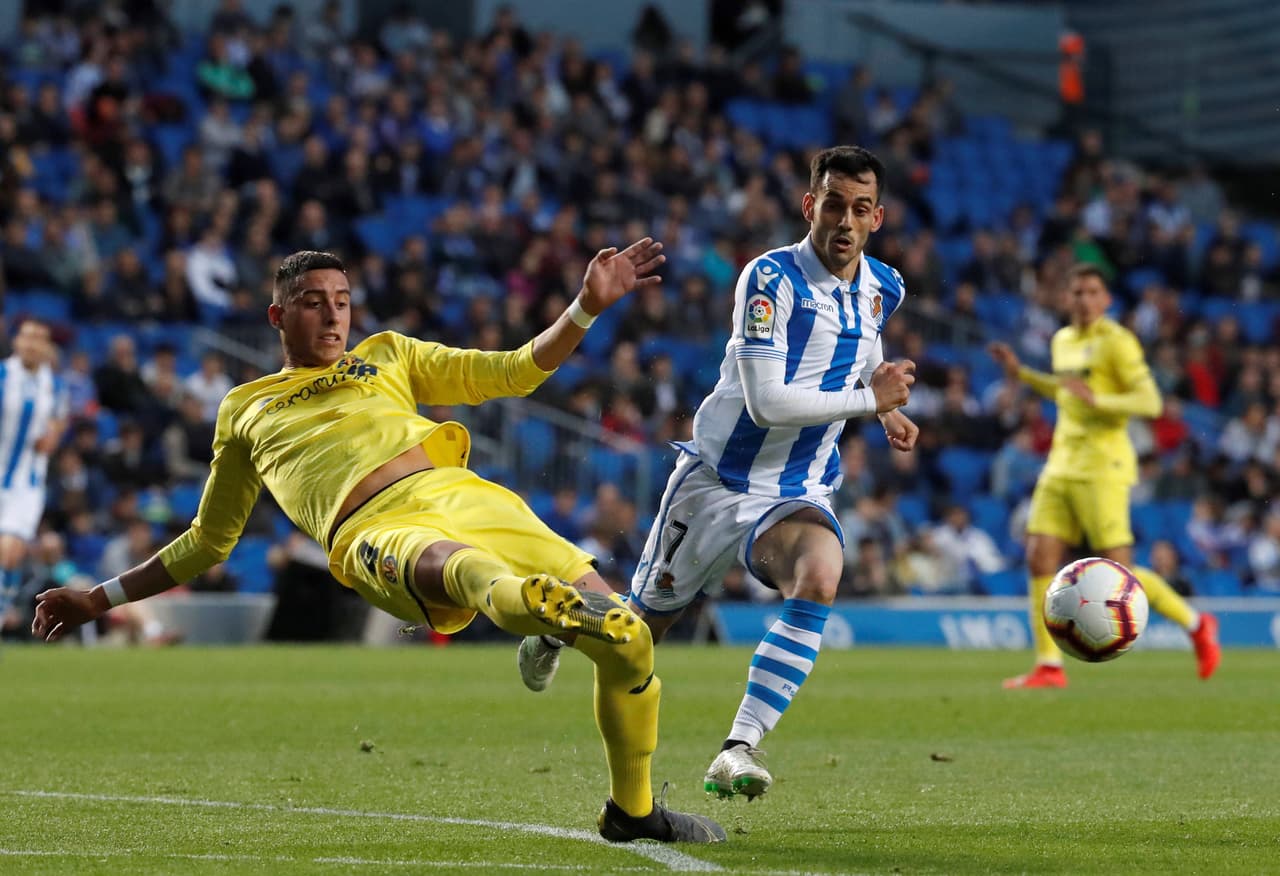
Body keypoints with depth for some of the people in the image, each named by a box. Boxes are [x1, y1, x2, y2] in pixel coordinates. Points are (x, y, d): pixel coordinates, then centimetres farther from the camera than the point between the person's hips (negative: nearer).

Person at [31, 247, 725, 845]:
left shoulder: (387, 356, 32)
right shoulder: (245, 410, 29)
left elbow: (515, 373, 27)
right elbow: (207, 542, 39)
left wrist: (588, 306, 12)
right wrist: (101, 598, 36)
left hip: (460, 494, 4)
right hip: (374, 535, -4)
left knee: (628, 642, -9)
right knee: (451, 560, -44)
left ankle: (632, 810, 14)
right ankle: (520, 597, -83)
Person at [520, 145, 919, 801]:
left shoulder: (883, 289, 2)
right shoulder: (772, 278, -20)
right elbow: (767, 403, -28)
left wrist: (887, 408, 14)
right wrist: (868, 399, -21)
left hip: (796, 495, 3)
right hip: (717, 480, -3)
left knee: (819, 577, -32)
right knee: (644, 622, 13)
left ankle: (738, 751, -31)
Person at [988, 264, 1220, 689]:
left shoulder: (1117, 341, -8)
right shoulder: (1062, 340, 16)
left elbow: (1150, 402, -15)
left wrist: (1097, 400, -27)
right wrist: (1020, 372, 25)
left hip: (1102, 466, -7)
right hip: (1061, 462, 7)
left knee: (1117, 572, -9)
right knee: (1040, 559, -5)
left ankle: (1196, 624, 12)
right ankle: (1049, 666, -1)